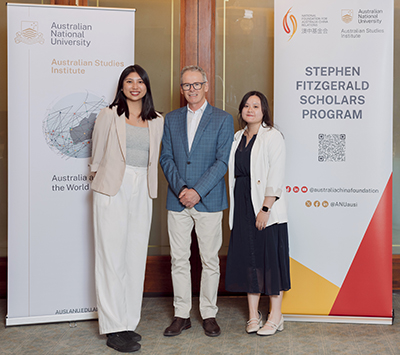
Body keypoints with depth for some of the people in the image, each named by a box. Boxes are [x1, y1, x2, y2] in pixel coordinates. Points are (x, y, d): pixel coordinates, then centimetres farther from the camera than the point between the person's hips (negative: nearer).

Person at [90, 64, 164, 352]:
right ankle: (114, 328, 3)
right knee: (112, 257, -3)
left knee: (136, 257, 6)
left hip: (142, 194, 4)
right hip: (113, 192, -4)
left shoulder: (157, 121, 11)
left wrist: (143, 181, 12)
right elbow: (97, 156, 8)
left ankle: (129, 322, 17)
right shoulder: (109, 116, 2)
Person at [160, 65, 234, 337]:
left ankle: (209, 314, 18)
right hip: (177, 201, 3)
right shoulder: (171, 119, 11)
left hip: (208, 201, -3)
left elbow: (222, 161, -6)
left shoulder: (223, 119, 1)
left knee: (210, 260, 5)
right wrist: (180, 188, -10)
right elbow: (166, 158, 5)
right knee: (179, 260, 7)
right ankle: (182, 315, 19)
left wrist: (198, 191, -14)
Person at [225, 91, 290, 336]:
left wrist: (265, 208, -18)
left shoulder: (273, 137, -6)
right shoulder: (238, 138, 14)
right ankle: (254, 314, 19)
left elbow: (276, 177, -12)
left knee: (271, 256, -1)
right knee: (248, 258, 9)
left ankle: (276, 317, 11)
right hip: (242, 205, 7)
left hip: (266, 206, -6)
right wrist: (236, 205, 8)